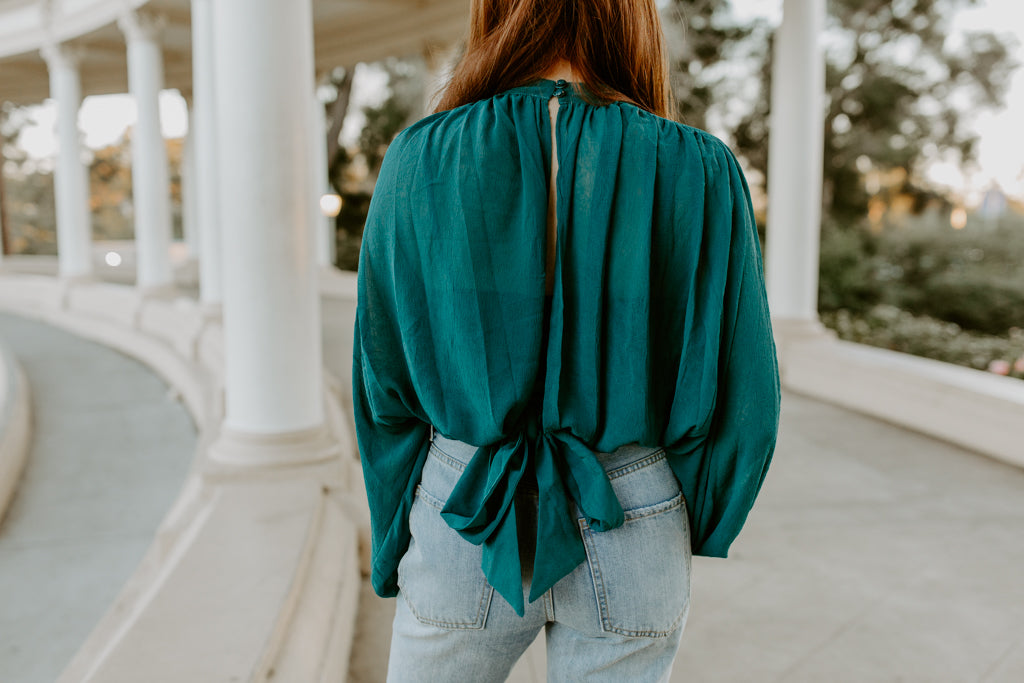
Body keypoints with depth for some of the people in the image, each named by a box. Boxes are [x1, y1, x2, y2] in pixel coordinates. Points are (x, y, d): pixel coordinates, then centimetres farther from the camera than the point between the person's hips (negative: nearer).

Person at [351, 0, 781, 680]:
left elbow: (385, 382, -3)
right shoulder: (701, 172, -10)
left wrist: (392, 548, 10)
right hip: (632, 532, 0)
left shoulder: (421, 159, -8)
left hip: (462, 521, 1)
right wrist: (697, 529, 13)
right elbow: (742, 391, -5)